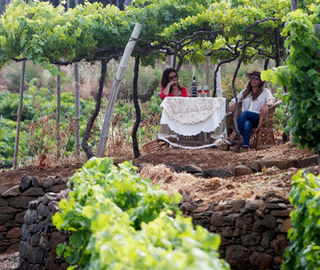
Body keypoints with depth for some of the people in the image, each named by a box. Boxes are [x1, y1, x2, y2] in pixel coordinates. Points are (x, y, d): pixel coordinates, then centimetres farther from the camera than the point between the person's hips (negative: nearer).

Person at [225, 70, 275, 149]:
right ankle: (245, 147, -55)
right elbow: (234, 100, 22)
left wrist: (266, 105, -29)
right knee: (246, 125, -37)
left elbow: (271, 99, -4)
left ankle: (233, 135, -48)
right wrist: (232, 104, -6)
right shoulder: (245, 92, 28)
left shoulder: (265, 91, 16)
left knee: (245, 113, -35)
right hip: (245, 119, 2)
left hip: (259, 118, -2)